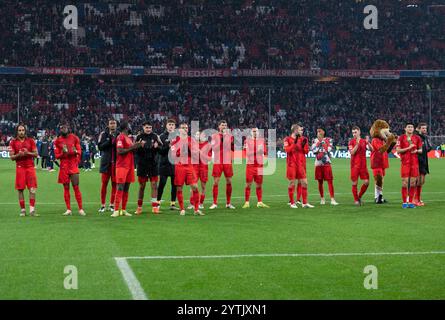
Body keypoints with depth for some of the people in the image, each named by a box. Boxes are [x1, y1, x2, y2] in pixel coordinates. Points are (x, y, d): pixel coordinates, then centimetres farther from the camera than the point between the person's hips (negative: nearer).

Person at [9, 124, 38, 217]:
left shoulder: (30, 141, 7)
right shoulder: (13, 142, 4)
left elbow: (36, 154, 5)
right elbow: (11, 157, 2)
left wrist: (28, 153, -13)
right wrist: (19, 155, -17)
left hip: (30, 167, 0)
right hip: (20, 167, 0)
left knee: (32, 189, -8)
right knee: (20, 189, 1)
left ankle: (32, 210, -6)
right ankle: (22, 210, 9)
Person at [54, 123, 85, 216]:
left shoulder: (74, 138, 4)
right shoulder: (58, 141, 4)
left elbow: (79, 151, 9)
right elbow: (57, 155, 5)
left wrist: (75, 152, -13)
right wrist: (63, 153, -14)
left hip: (73, 165, -1)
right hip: (64, 166, 1)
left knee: (76, 187, -5)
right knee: (66, 188, 3)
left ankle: (81, 209, -3)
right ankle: (68, 209, 8)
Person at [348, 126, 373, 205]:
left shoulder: (364, 141, 9)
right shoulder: (351, 142, 1)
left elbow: (371, 149, -2)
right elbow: (352, 152, -12)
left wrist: (368, 142, -16)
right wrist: (357, 144, -19)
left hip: (363, 165, 3)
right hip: (355, 165, -3)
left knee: (366, 182, -3)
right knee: (355, 183, -1)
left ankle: (359, 197, 15)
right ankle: (356, 200, 8)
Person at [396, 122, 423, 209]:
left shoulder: (417, 138, 9)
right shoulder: (401, 138, 0)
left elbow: (420, 150, 15)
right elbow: (398, 150, -6)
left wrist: (416, 151, -7)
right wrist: (408, 148, -14)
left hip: (414, 163, 3)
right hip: (405, 163, -3)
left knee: (413, 182, 1)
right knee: (405, 182, -5)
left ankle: (411, 202, 8)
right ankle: (404, 202, 2)